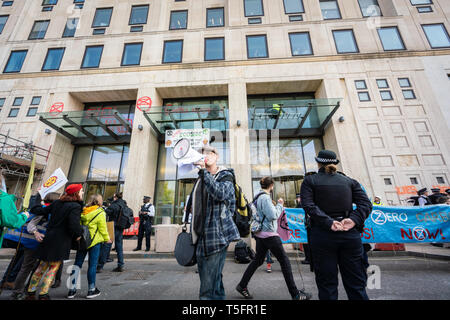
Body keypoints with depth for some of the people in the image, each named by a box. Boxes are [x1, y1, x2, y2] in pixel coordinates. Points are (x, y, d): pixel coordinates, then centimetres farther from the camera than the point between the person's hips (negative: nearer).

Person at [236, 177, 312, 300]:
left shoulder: (258, 197, 13)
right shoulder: (265, 197, -17)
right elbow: (273, 215, -20)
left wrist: (277, 206, 15)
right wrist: (280, 205, -6)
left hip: (260, 234, 10)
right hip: (269, 234, -10)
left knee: (257, 260, 17)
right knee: (284, 261, 3)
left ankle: (242, 286, 24)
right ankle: (295, 294, 14)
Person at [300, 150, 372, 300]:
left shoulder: (309, 181, 1)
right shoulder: (349, 181, 12)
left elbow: (309, 206, -12)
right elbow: (366, 203, 0)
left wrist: (328, 222, -15)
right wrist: (354, 220, -11)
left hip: (323, 235, -3)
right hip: (350, 234, 3)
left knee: (327, 284, 8)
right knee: (356, 284, 15)